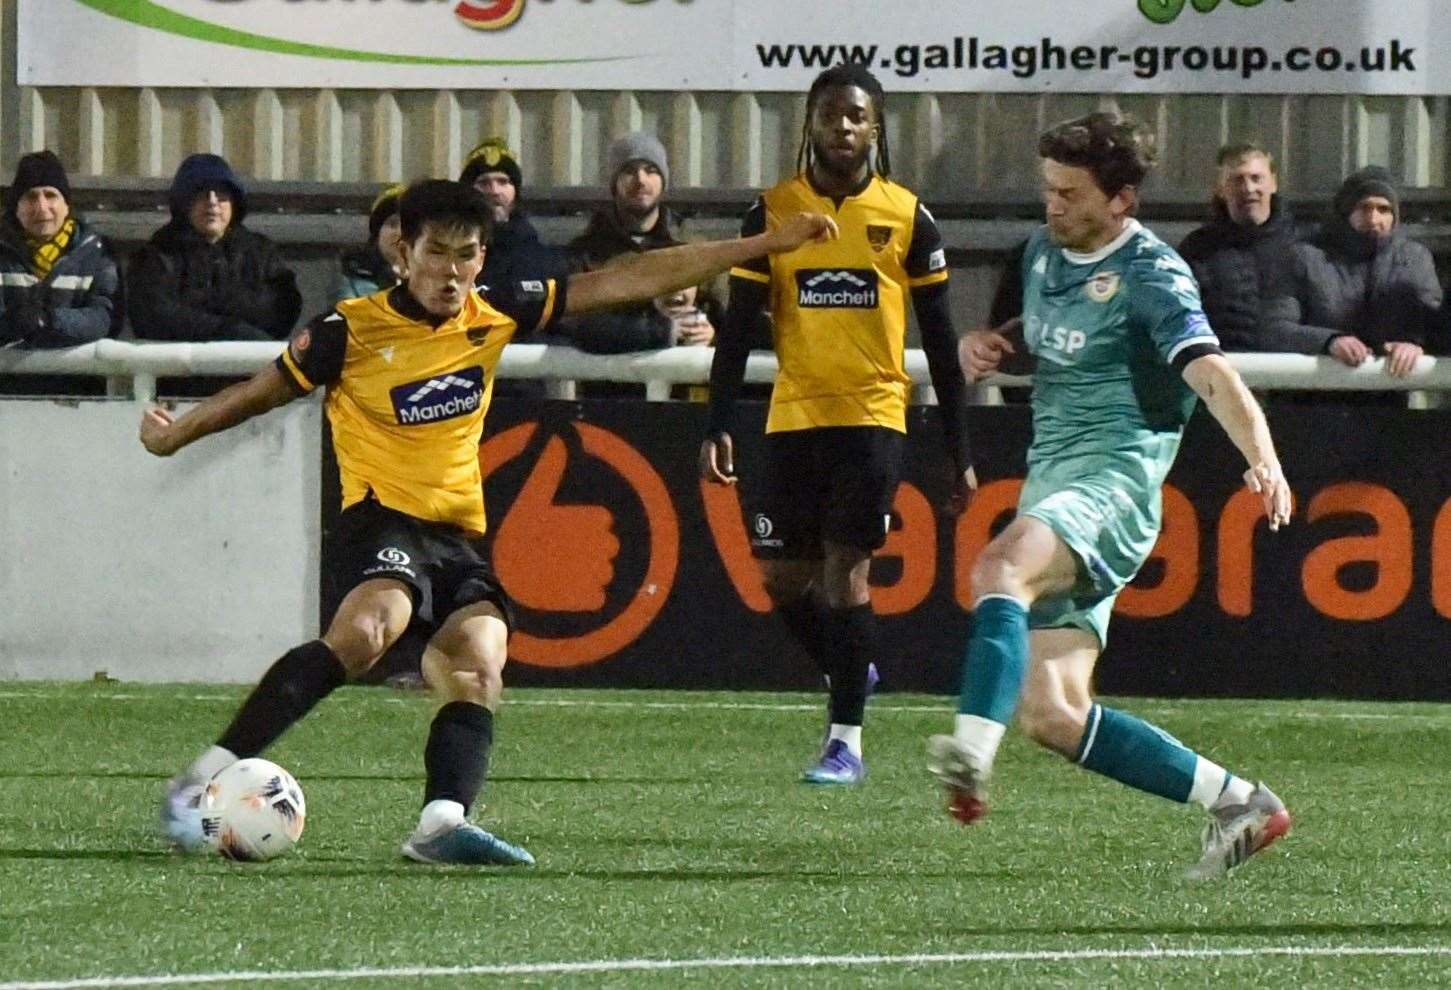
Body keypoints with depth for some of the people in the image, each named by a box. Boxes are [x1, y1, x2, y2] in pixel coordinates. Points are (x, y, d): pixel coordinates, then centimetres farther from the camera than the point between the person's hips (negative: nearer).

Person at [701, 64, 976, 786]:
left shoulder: (908, 218, 1)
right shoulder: (773, 211, 3)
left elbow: (939, 340, 5)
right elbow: (738, 328, 4)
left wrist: (958, 450, 4)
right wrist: (719, 425, -5)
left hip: (872, 416, -2)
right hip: (792, 419, 2)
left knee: (844, 566, -10)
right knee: (782, 577, 4)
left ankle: (845, 740, -5)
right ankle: (849, 673, 32)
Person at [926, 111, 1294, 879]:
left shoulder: (1150, 275, -9)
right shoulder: (1043, 253, 16)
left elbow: (1211, 374, -23)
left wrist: (1262, 458, -41)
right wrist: (982, 342, 11)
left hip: (1112, 480, -8)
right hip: (1049, 485, 8)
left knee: (1001, 565, -39)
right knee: (1052, 716, -1)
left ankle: (972, 754, -57)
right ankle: (1238, 803, 9)